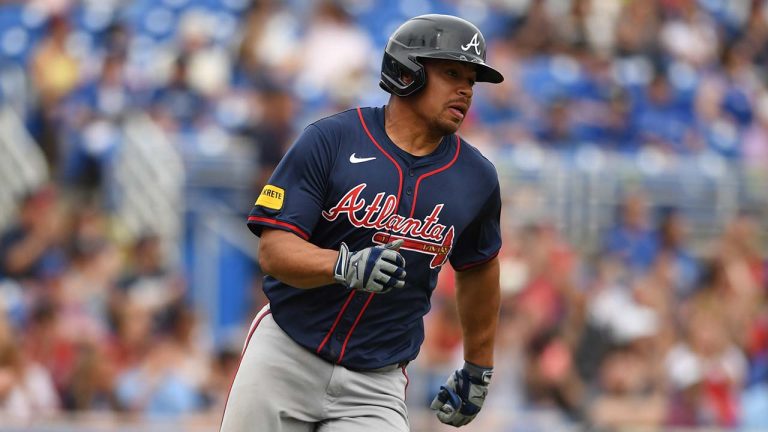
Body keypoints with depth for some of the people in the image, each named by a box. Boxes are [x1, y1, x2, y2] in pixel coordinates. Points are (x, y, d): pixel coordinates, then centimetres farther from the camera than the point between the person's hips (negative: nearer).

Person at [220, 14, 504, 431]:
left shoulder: (475, 178, 3)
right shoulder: (329, 139, -8)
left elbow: (477, 269, 20)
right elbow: (274, 250, -13)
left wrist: (478, 369, 24)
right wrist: (347, 266, -31)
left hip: (375, 383, 2)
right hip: (284, 358, -2)